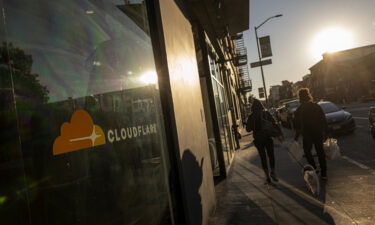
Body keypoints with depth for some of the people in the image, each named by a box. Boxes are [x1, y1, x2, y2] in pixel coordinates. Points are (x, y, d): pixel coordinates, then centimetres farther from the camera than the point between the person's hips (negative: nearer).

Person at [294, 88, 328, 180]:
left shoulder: (299, 110, -8)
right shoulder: (317, 107, -1)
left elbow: (297, 124, -4)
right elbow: (324, 121, 2)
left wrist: (297, 135, 6)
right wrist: (325, 132, 10)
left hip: (307, 135, -3)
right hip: (318, 134, 3)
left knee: (307, 152, 16)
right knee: (320, 152, 11)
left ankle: (314, 169, 8)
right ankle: (323, 173, 13)